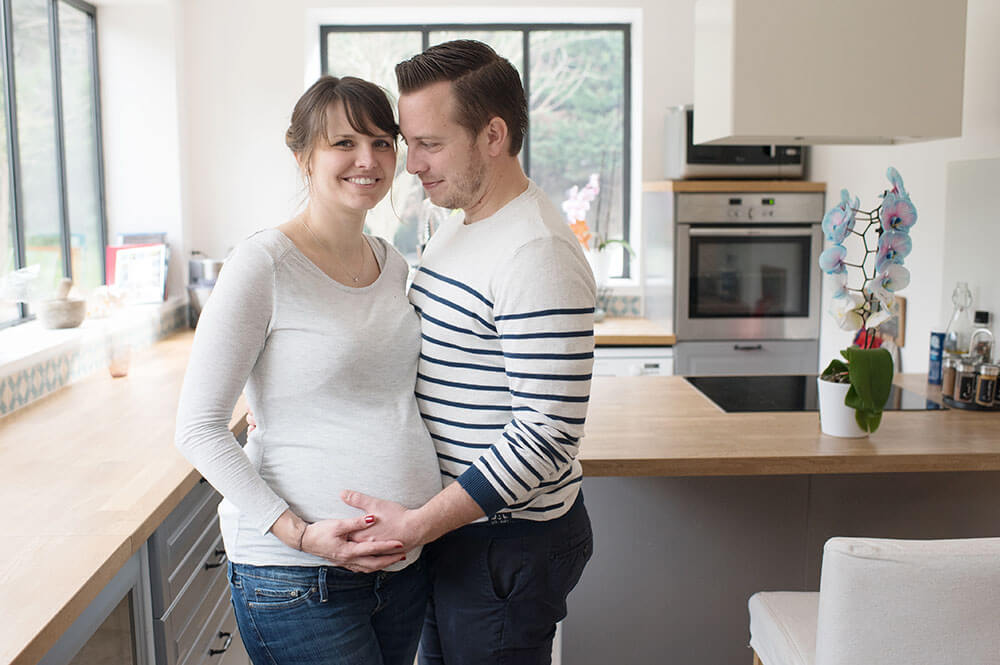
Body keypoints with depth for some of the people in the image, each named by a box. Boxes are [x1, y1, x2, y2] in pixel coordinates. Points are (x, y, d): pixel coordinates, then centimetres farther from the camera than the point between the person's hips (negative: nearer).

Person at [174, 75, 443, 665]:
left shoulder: (395, 266, 7)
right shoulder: (263, 265, -12)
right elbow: (199, 429, -11)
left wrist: (433, 517, 8)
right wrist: (298, 532, -19)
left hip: (407, 559, 6)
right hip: (296, 572, -6)